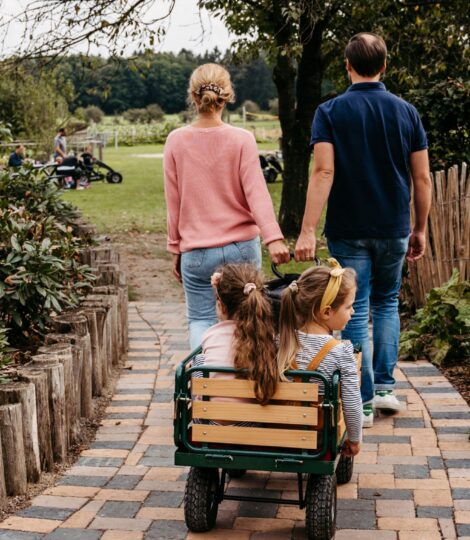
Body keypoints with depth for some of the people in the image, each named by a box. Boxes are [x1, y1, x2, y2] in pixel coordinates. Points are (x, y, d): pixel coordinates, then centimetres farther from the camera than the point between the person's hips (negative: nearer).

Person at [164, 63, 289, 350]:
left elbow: (173, 202, 4)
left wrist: (176, 249, 12)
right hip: (242, 247, 0)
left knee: (201, 320, 9)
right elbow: (256, 192, -13)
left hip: (197, 251, 0)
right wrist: (273, 238, -17)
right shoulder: (242, 139, -5)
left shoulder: (176, 141, -1)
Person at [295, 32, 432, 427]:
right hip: (394, 229, 3)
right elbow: (422, 178, 2)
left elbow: (323, 172, -17)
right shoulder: (406, 112, 2)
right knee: (386, 303, 21)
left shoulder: (331, 112, -6)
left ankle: (363, 403, 7)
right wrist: (420, 229, 12)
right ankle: (385, 386, 18)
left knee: (356, 313, 3)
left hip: (348, 231, -3)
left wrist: (307, 230, -18)